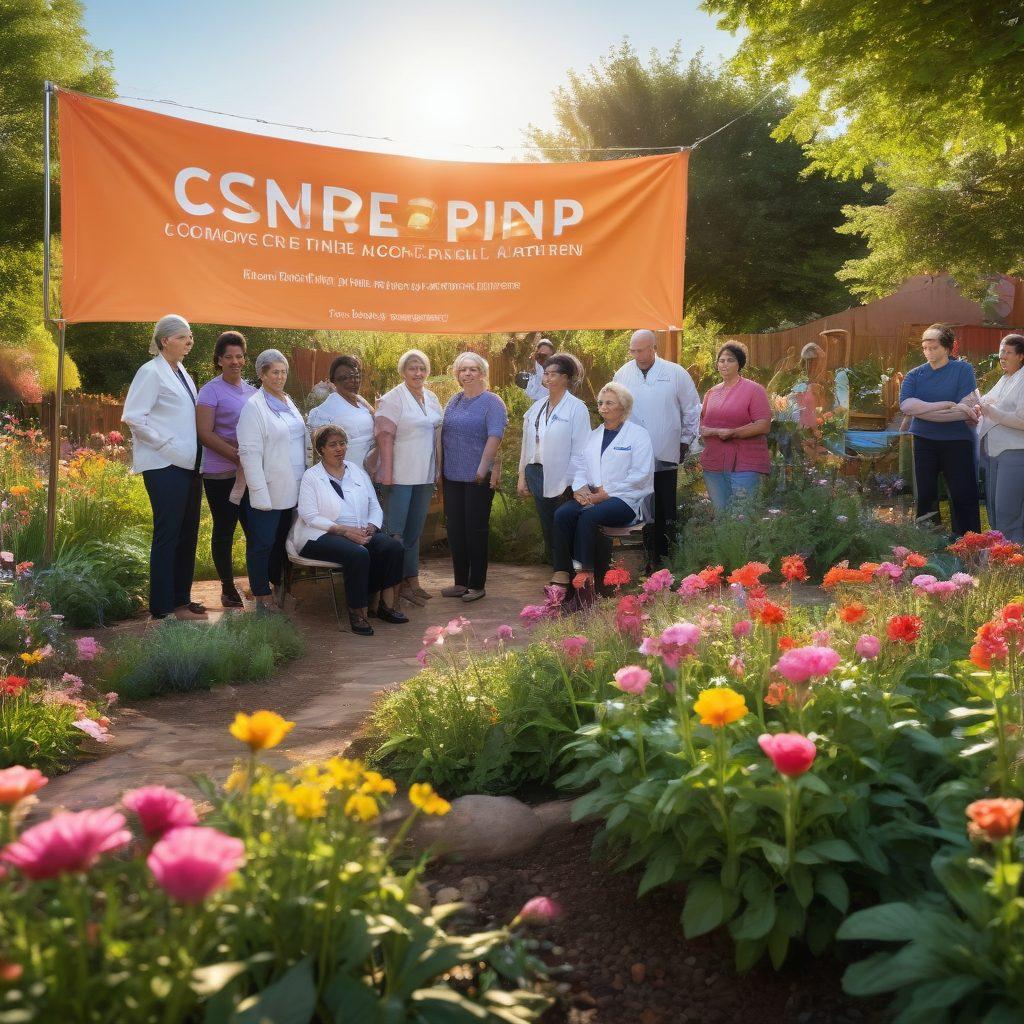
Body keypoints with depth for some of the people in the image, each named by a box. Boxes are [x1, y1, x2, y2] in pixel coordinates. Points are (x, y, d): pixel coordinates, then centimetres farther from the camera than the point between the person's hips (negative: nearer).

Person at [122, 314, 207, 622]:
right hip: (165, 466, -8)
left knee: (188, 533, 11)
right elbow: (133, 416, -16)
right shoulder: (151, 372, -9)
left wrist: (193, 450, 11)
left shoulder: (181, 372, 16)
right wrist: (167, 445, -16)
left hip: (188, 464, 8)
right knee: (168, 533, -4)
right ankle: (164, 606, 3)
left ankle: (181, 598, 21)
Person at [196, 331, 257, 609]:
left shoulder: (251, 390, 13)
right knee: (224, 531, 4)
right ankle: (228, 588, 15)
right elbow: (205, 434, -13)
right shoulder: (211, 391, -5)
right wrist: (237, 455, -21)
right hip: (221, 474, -5)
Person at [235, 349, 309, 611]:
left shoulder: (288, 402, 13)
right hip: (268, 489, -7)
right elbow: (249, 452, -15)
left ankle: (278, 583, 25)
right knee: (262, 543, 1)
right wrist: (260, 493, -20)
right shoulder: (254, 407, -10)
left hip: (292, 488, 7)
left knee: (282, 539, 14)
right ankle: (262, 595, 10)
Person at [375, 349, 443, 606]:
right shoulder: (393, 399, -9)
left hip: (425, 476, 7)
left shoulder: (431, 398, 12)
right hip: (400, 476, -7)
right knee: (394, 531, -3)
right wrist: (386, 471, -21)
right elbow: (385, 436, -15)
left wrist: (438, 469, 12)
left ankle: (411, 581, 22)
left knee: (414, 531, 14)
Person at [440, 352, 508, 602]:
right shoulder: (454, 401, 13)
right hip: (452, 476, 6)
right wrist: (441, 465, 10)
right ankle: (460, 582, 18)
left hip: (477, 477, -6)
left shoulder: (491, 402, -7)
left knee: (476, 530, 0)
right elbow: (443, 432, 16)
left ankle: (477, 584, 9)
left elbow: (495, 436, -15)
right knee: (455, 529, 9)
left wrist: (483, 467, -21)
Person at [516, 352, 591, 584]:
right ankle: (557, 571, 20)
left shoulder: (576, 408, -8)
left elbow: (579, 450, -11)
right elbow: (527, 443, 14)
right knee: (548, 530, 11)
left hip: (562, 481, -6)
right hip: (538, 475, 6)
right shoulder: (537, 407, 11)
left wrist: (571, 484, -14)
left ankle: (565, 574, 8)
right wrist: (522, 476, 11)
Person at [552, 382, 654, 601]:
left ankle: (584, 574, -30)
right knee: (562, 514, -25)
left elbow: (640, 475, -7)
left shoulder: (638, 434, 3)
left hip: (623, 499, -5)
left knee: (588, 516, -35)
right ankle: (561, 575, -28)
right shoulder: (593, 435, 23)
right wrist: (580, 487, -4)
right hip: (590, 496, 5)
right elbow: (581, 467, 19)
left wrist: (607, 493, -13)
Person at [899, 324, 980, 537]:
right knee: (925, 496, 7)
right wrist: (946, 405, -20)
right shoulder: (915, 375, 4)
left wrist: (922, 409, -14)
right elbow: (906, 405, -15)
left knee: (964, 496, 1)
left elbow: (964, 411, -13)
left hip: (957, 442, -2)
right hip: (923, 442, 2)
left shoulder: (963, 370, -3)